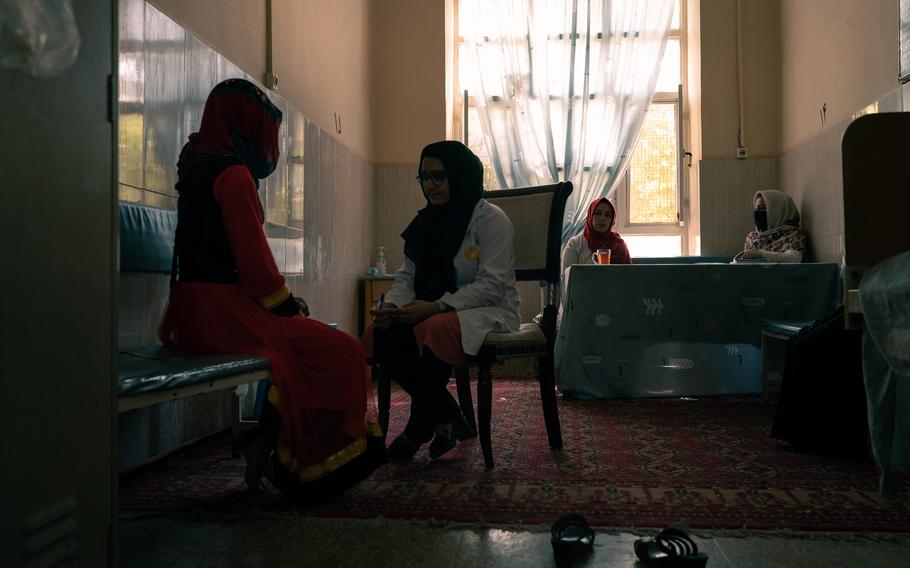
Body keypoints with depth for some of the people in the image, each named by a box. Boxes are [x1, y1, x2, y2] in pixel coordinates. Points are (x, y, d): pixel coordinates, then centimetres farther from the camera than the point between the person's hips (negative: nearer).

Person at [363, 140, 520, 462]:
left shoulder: (491, 219, -7)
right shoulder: (425, 222, 13)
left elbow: (492, 285, -17)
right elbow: (407, 277, 10)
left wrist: (436, 306, -26)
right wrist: (393, 306, -13)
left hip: (489, 312, -6)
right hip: (433, 312, 7)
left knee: (434, 330, -37)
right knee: (380, 335, -21)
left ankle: (421, 428, -14)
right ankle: (449, 420, -10)